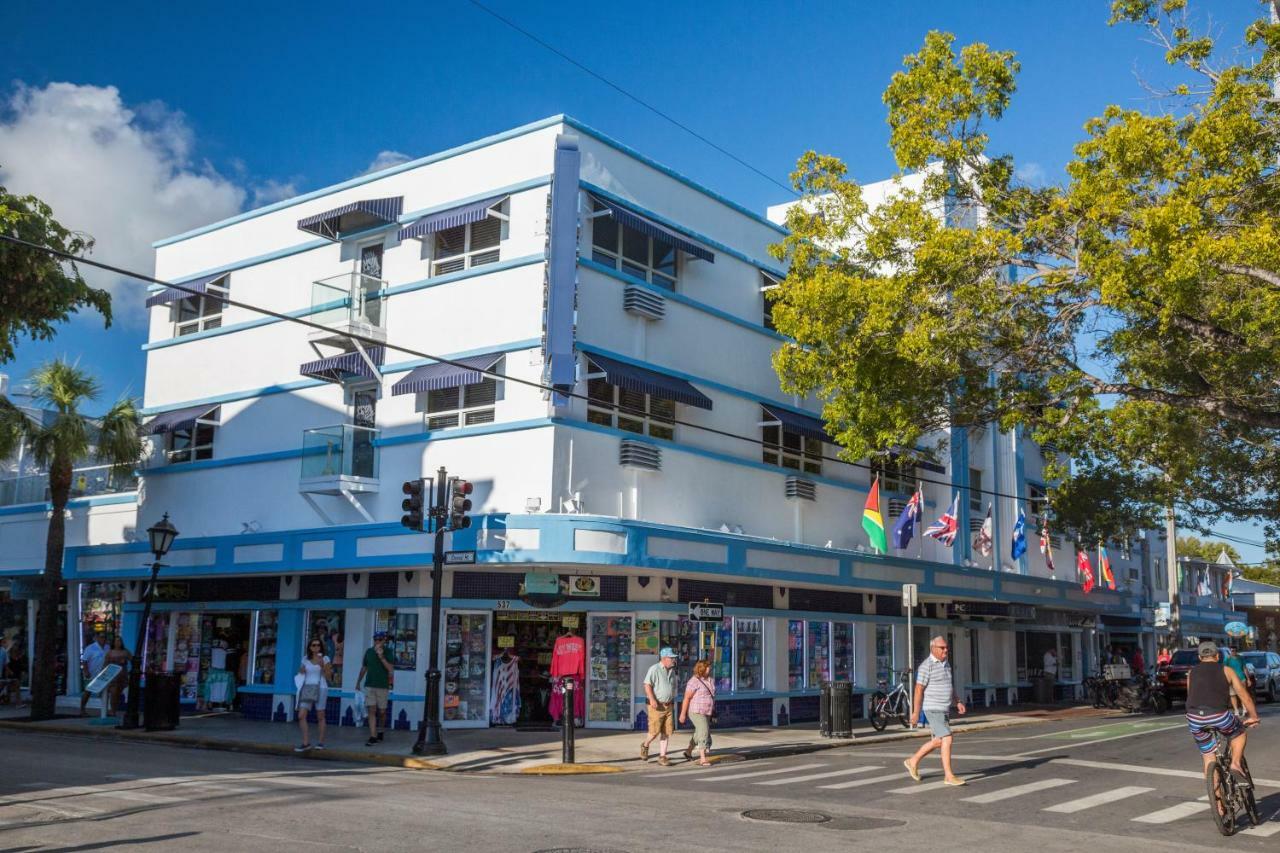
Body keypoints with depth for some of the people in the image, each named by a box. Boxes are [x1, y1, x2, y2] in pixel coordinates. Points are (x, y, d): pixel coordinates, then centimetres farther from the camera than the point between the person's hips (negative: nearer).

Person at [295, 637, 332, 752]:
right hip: (307, 689, 3)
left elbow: (328, 677, -1)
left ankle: (320, 742, 11)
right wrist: (301, 672, 0)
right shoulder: (305, 659, 10)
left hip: (320, 689, -3)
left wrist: (322, 665, -13)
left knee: (320, 716, 2)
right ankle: (306, 743, -6)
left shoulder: (325, 659, 2)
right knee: (301, 716, -9)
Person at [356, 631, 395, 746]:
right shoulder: (369, 652, 7)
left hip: (382, 686, -2)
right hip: (369, 685, 2)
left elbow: (391, 669, -15)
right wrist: (358, 682, 21)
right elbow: (363, 668, 18)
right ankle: (373, 736, -7)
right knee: (372, 711, -6)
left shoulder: (388, 652, -3)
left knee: (381, 712, 8)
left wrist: (382, 657, -24)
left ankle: (381, 731, 31)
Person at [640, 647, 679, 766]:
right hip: (656, 706, -6)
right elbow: (647, 685, -18)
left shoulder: (672, 671, 13)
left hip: (668, 706, 6)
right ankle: (645, 746, 22)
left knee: (667, 732, 2)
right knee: (655, 731, -6)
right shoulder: (654, 669, -10)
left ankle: (662, 756, 8)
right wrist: (652, 699, -29)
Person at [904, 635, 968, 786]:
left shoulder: (945, 664, 12)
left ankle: (913, 761, 29)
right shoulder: (927, 666, -15)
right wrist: (915, 712, -15)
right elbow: (919, 690, -15)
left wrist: (958, 702, 6)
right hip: (933, 710, -9)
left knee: (938, 741, 15)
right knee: (947, 739, -12)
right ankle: (949, 776, -7)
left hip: (943, 710, 9)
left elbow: (950, 686, 20)